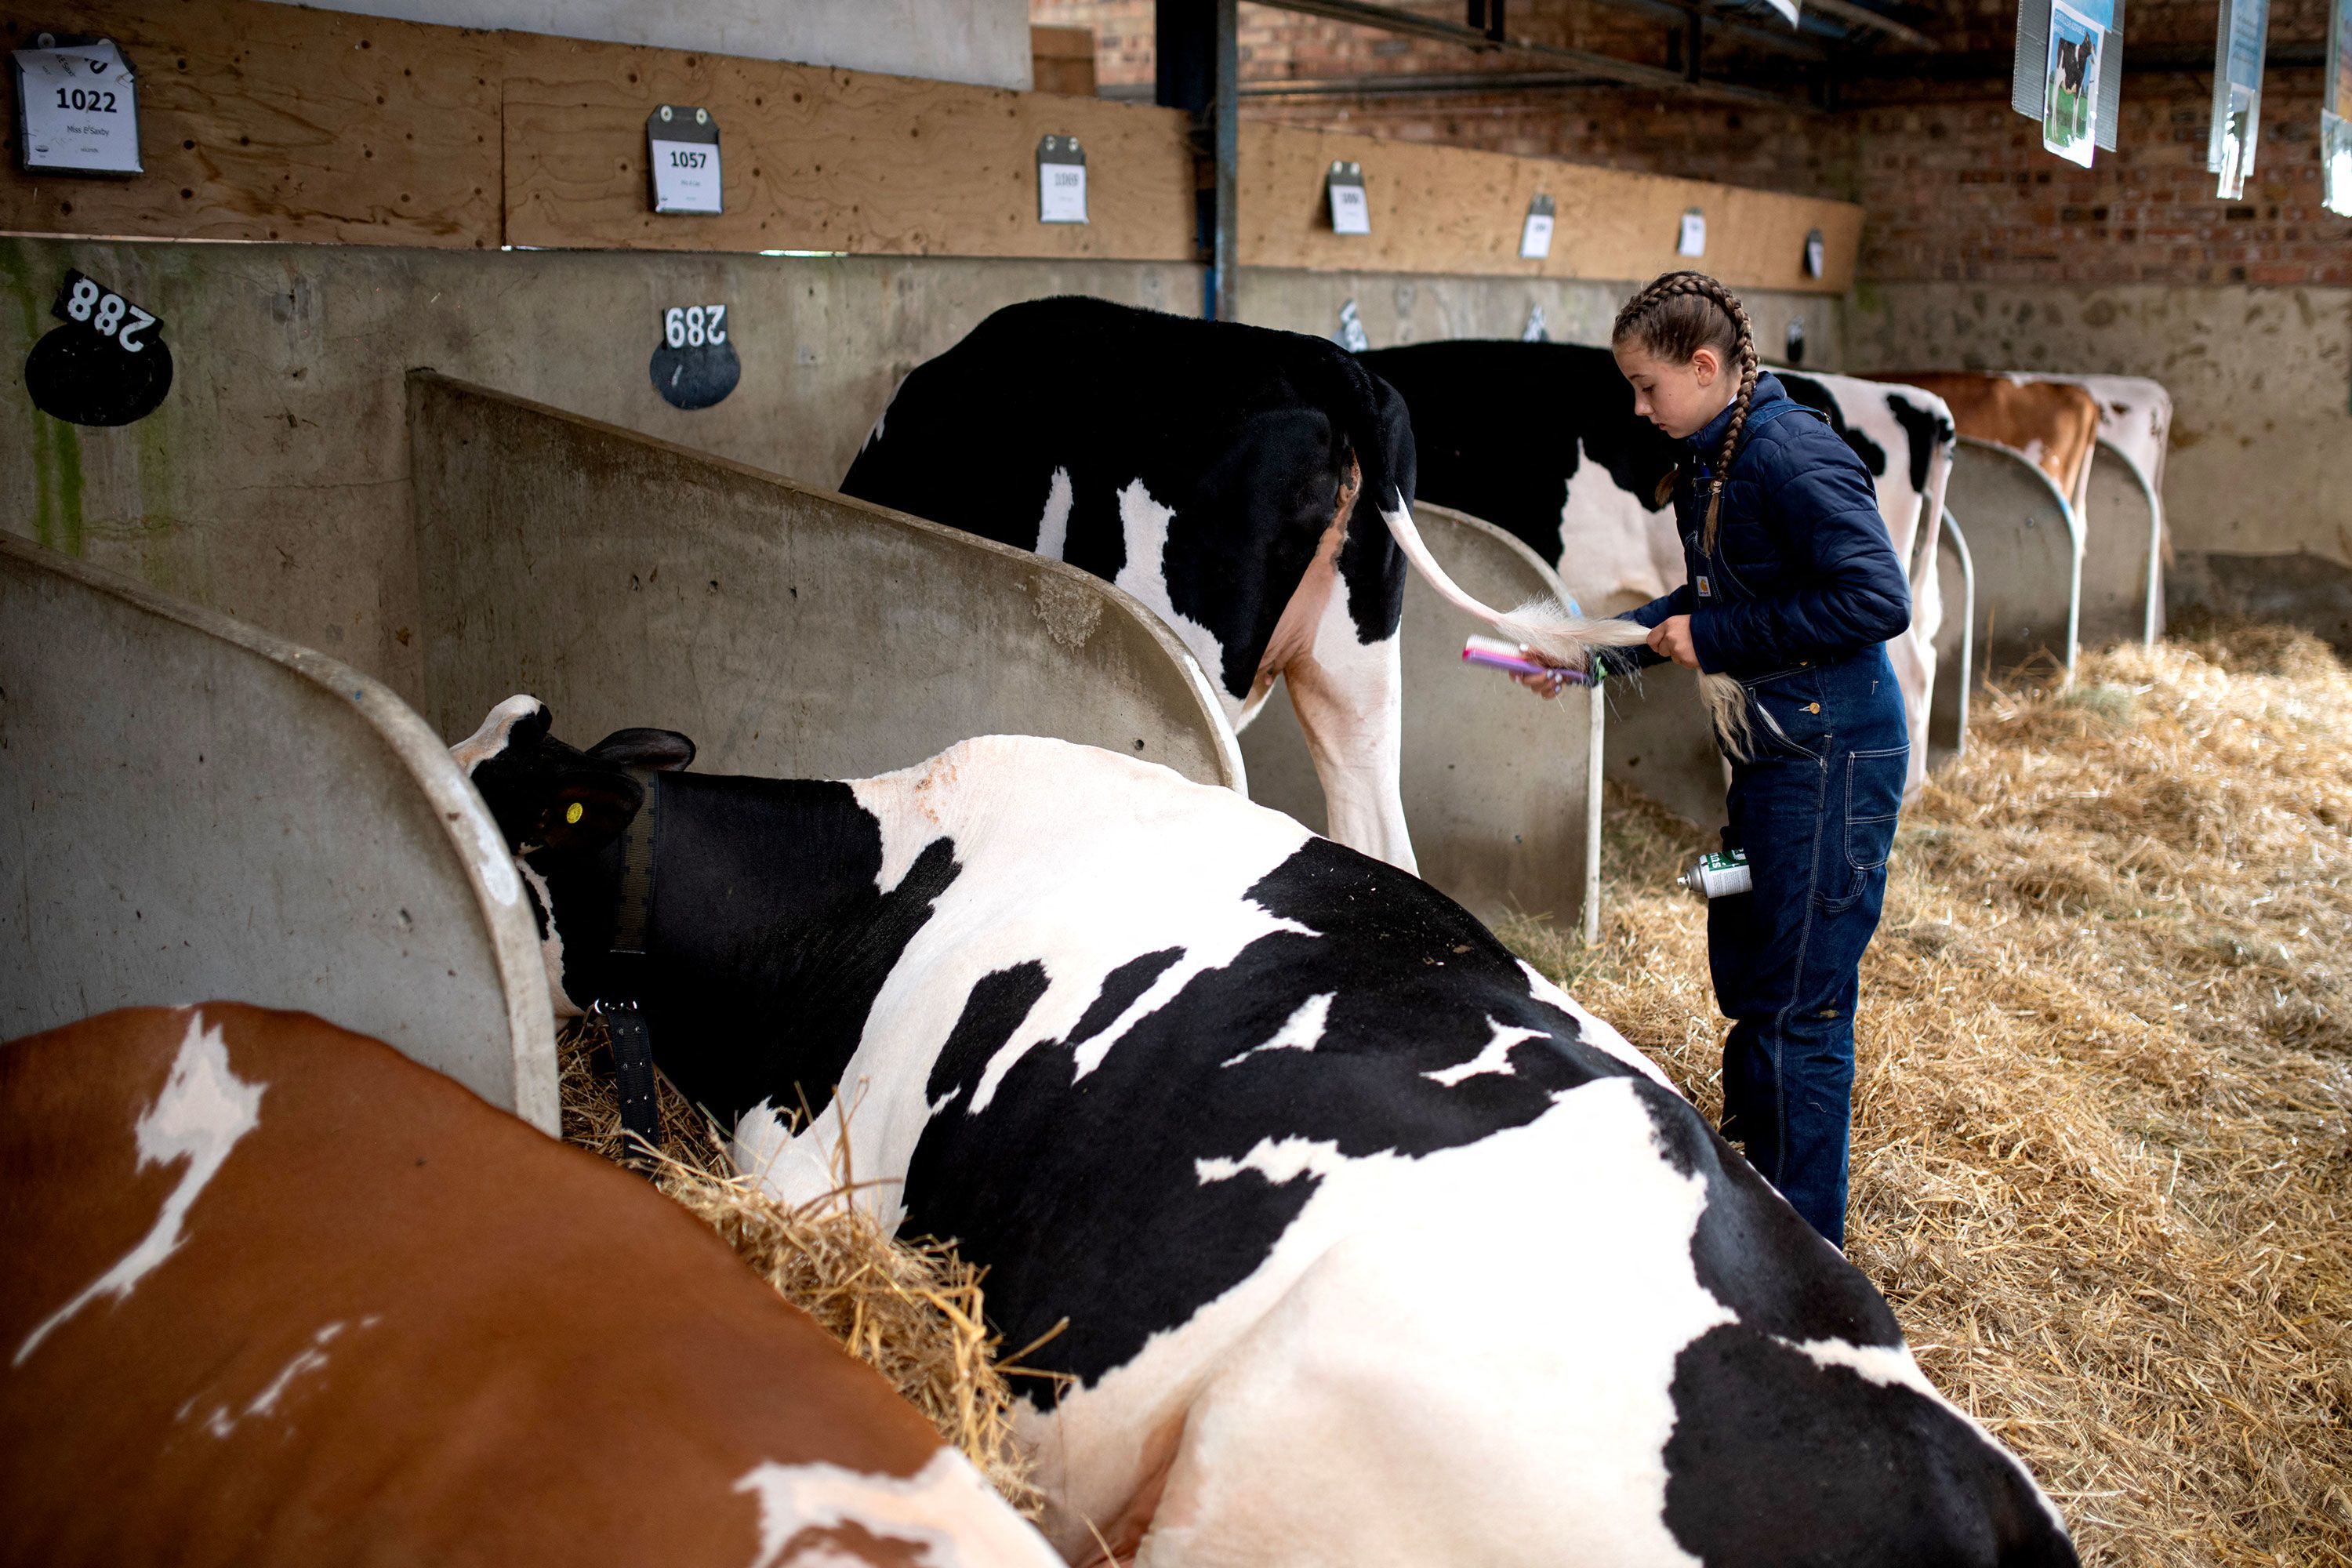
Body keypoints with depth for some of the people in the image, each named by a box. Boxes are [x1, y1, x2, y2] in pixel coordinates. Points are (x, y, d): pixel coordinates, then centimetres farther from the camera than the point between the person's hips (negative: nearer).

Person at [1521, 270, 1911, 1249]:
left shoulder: (1794, 456, -20)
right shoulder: (1711, 463, 10)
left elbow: (1877, 601, -24)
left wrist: (1716, 640, -19)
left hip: (1831, 758, -10)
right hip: (1768, 753, 10)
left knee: (1797, 1002, -2)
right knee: (1741, 973, 20)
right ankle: (1749, 1160, 39)